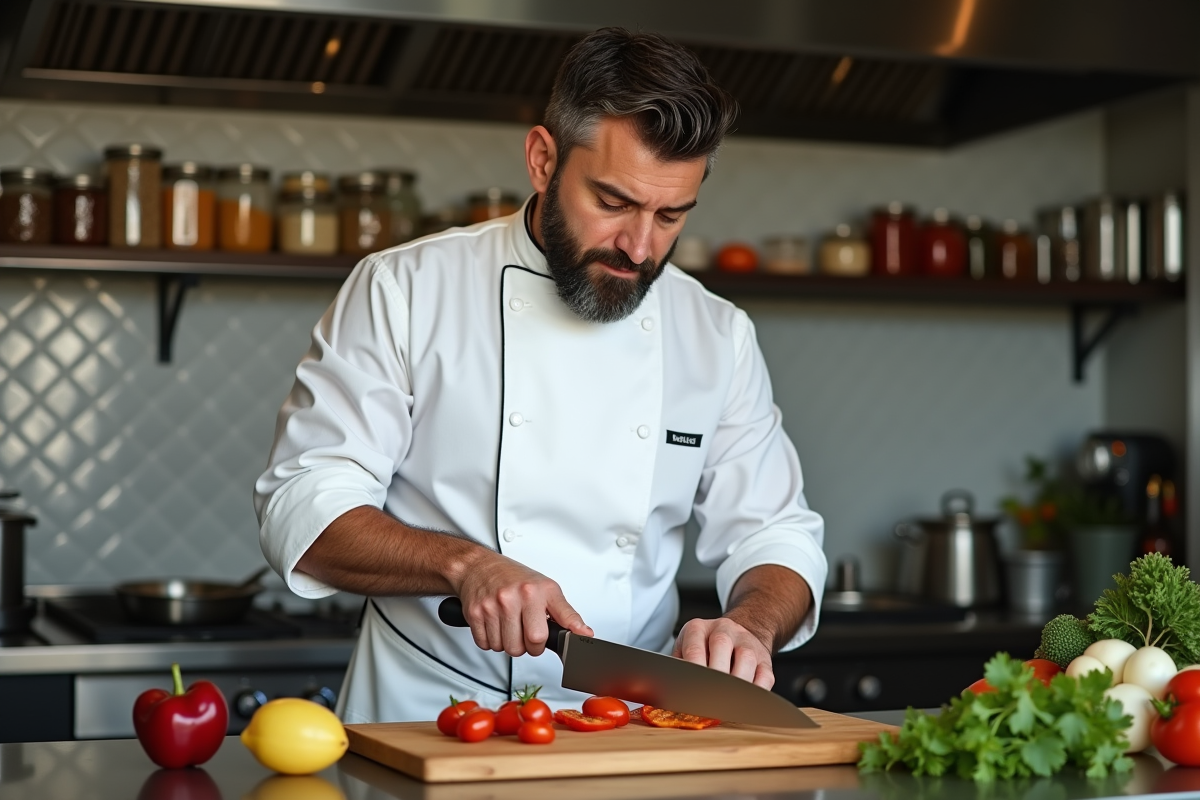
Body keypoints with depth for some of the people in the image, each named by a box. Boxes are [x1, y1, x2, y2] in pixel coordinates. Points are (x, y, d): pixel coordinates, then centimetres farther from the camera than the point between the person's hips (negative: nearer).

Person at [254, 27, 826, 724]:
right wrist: (465, 564, -20)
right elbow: (303, 509, -4)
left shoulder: (719, 338, 9)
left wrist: (749, 625, -12)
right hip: (425, 717, -2)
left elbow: (776, 537, 11)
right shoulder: (404, 292, -1)